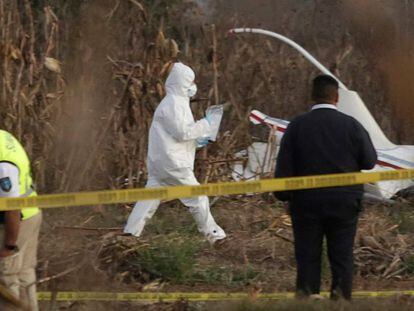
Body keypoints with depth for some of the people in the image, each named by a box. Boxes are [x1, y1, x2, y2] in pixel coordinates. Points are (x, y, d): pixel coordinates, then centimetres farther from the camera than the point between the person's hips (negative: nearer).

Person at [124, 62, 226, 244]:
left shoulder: (177, 102, 20)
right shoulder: (174, 103, -14)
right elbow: (181, 132, -19)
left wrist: (197, 140, 14)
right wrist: (204, 126, -11)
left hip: (159, 161, 10)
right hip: (172, 161, -10)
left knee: (150, 199, 6)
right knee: (197, 197, 0)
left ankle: (130, 232, 2)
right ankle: (213, 234, 8)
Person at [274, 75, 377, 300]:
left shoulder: (297, 126, -5)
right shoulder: (351, 125, -6)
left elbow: (283, 167, -4)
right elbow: (369, 161, 2)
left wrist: (284, 196, 5)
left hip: (306, 203, 0)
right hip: (344, 203, 0)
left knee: (307, 255, 7)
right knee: (342, 255, 7)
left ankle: (306, 294, 1)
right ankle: (341, 293, -2)